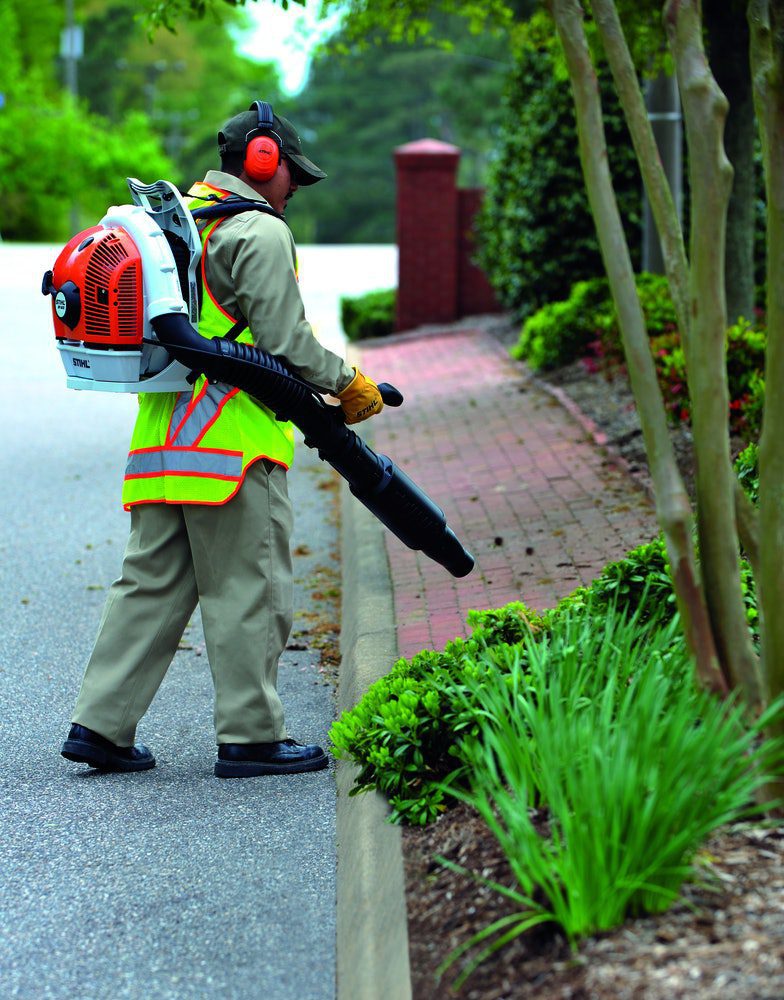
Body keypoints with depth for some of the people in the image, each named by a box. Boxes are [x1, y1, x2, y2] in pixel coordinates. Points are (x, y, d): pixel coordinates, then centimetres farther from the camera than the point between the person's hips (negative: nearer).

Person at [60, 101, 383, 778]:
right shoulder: (258, 232, -9)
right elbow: (285, 341, -16)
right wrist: (347, 384, 0)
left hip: (160, 438, 9)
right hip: (235, 442, -9)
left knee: (151, 583, 11)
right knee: (248, 589, -1)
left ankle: (100, 724, 9)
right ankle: (251, 735, 4)